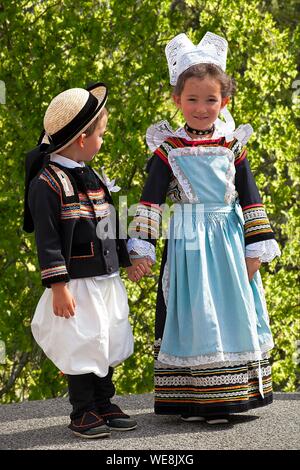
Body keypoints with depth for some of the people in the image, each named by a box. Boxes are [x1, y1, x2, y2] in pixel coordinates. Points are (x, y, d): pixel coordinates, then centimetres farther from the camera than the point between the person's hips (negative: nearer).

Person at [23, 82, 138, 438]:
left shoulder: (93, 178, 12)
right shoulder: (47, 183, -15)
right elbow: (47, 239, -17)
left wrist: (128, 260, 24)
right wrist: (58, 285, -19)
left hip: (107, 280, 8)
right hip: (77, 284, -8)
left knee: (106, 345, 14)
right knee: (82, 349, -2)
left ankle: (103, 405, 25)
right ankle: (82, 412, 9)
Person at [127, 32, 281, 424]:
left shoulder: (233, 147, 5)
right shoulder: (168, 149, -2)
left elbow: (250, 198, 7)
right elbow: (151, 200, -3)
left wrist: (256, 248, 2)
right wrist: (141, 249, -8)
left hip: (229, 243, 3)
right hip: (187, 244, -3)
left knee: (230, 313, 4)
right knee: (192, 315, -2)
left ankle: (222, 398, 13)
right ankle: (190, 400, 3)